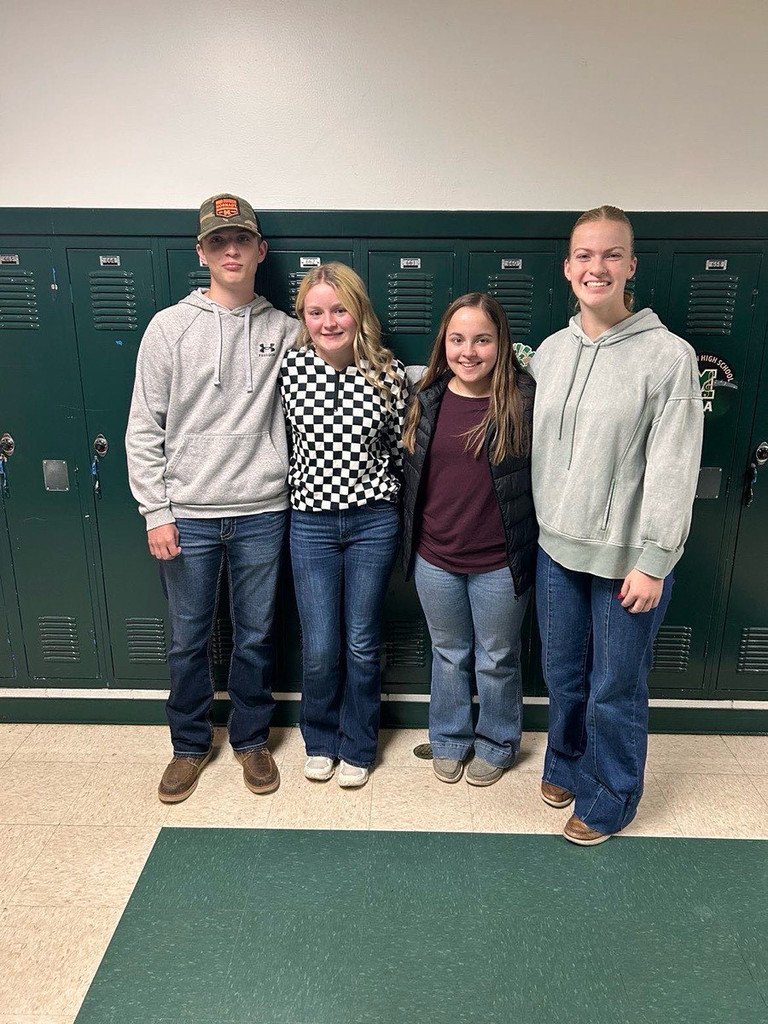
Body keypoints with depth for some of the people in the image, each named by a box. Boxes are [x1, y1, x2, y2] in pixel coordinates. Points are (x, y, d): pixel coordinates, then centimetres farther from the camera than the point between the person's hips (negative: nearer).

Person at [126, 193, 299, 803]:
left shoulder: (284, 331, 4)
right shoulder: (170, 327, 1)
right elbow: (144, 428, -1)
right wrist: (155, 511, -5)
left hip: (261, 512, 1)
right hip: (187, 515, 0)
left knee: (256, 637, 12)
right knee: (189, 640, 12)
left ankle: (251, 739, 34)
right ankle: (191, 745, 33)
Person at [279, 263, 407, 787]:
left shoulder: (389, 371, -7)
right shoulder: (291, 368, -4)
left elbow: (401, 447, 4)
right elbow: (285, 441, 9)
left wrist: (395, 506, 9)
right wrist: (303, 492, 12)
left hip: (373, 520, 0)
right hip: (311, 521, 1)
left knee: (362, 644, 10)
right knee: (320, 649, 6)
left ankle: (357, 746, 33)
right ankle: (320, 739, 34)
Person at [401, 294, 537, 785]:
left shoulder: (525, 400, -13)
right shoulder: (427, 399, -1)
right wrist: (411, 540, 10)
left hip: (500, 564, -3)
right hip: (435, 560, 3)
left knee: (497, 660, 17)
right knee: (449, 654, 21)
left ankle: (496, 745, 41)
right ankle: (449, 740, 43)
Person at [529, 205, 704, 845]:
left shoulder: (669, 355, -11)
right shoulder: (550, 352, 5)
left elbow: (673, 468, -13)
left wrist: (653, 561, -15)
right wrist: (541, 524, 11)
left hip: (628, 557, -4)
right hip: (558, 548, 5)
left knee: (615, 690, 9)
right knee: (563, 674, 20)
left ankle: (611, 799, 35)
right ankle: (567, 767, 46)